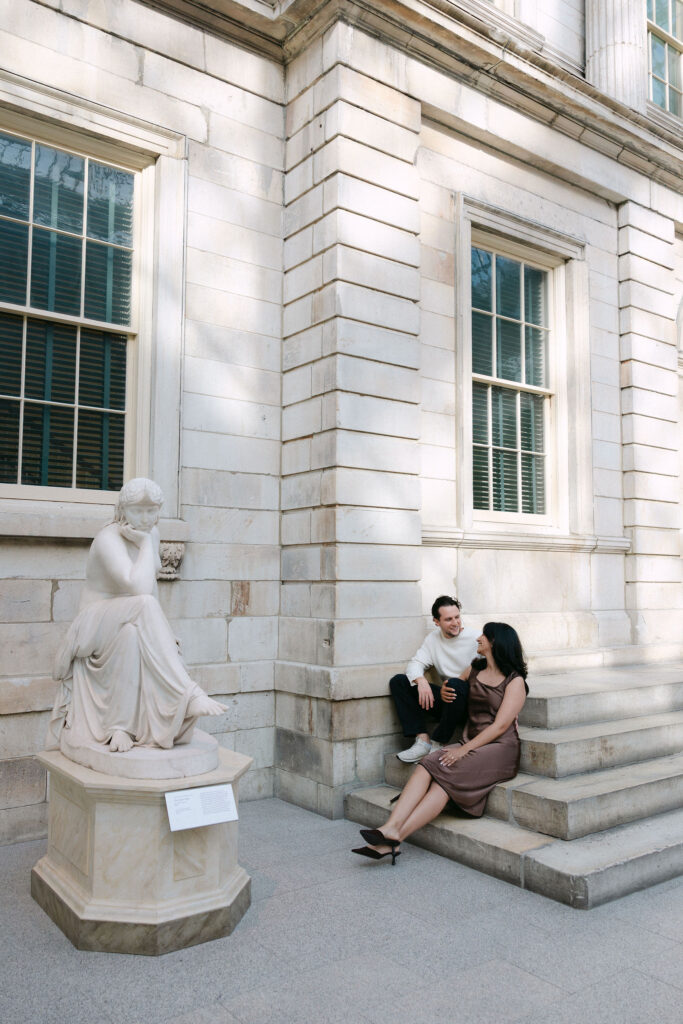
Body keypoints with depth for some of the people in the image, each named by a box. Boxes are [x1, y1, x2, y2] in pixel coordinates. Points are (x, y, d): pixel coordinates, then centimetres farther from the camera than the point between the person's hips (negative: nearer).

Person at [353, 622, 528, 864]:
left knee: (446, 777, -29)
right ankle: (390, 828, -39)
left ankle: (394, 837, -35)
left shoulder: (515, 681, -2)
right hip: (470, 744, 6)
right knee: (426, 766, -24)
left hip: (500, 749, -6)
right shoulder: (474, 671, 19)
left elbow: (500, 726, -12)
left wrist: (464, 750, -18)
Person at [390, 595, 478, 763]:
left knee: (456, 684, -38)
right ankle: (422, 740, -18)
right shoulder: (433, 638, 10)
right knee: (398, 681, -6)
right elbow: (416, 662, 3)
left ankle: (437, 744, -21)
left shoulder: (475, 639, -7)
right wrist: (421, 680, -22)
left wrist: (450, 688, -28)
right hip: (445, 699, 5)